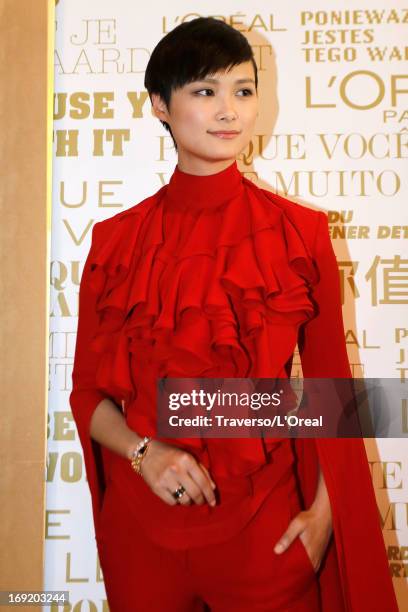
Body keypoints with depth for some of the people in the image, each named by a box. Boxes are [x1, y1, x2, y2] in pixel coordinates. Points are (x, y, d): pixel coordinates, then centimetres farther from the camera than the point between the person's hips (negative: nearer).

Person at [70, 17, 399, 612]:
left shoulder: (300, 232, -4)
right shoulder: (116, 240, -2)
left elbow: (330, 385, 1)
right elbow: (88, 390, 2)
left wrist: (324, 512, -6)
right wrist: (145, 452, -15)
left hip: (266, 527, -1)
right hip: (143, 527, 2)